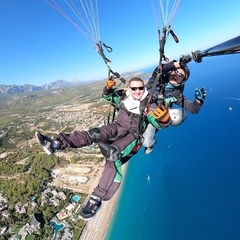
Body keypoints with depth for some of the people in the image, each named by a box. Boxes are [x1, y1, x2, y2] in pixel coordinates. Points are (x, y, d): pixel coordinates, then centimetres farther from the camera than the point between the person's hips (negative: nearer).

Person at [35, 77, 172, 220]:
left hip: (133, 134, -4)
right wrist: (108, 88, -3)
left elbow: (161, 124, -12)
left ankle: (97, 197, -30)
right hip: (118, 127, 5)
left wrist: (164, 117, -35)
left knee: (113, 152, -34)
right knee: (94, 134, -25)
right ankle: (56, 144, -26)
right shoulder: (123, 96, 3)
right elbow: (108, 96, 19)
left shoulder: (149, 105, -8)